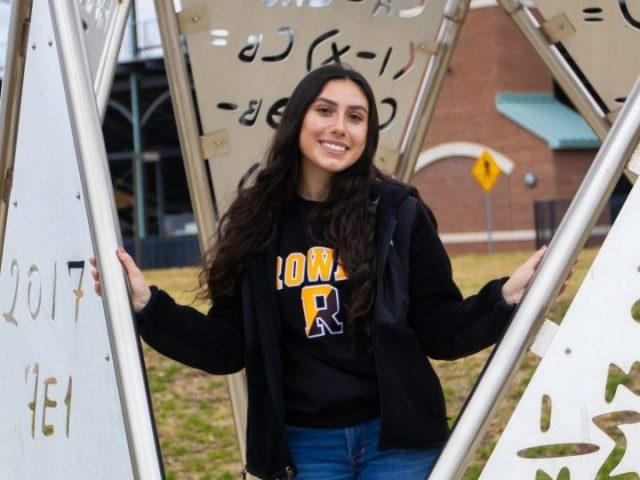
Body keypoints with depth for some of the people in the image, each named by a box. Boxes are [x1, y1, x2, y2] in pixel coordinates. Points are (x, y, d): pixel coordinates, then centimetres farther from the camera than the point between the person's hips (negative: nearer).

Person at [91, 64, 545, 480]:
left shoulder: (398, 214, -3)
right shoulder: (257, 224, 2)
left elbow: (440, 331, 0)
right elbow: (228, 347, 5)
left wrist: (506, 296, -15)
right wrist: (148, 304, -4)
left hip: (396, 438, -1)